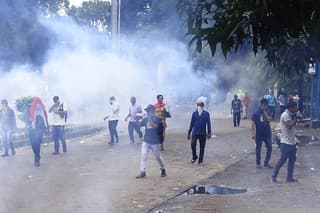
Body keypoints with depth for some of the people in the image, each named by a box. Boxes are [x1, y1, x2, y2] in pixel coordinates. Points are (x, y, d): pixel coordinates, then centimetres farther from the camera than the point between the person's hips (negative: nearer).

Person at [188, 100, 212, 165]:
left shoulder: (206, 113, -1)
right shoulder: (194, 113, 3)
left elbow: (208, 123, 2)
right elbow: (192, 123, 9)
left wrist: (209, 133, -1)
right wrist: (189, 132, 10)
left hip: (203, 133, 0)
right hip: (195, 132, 1)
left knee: (202, 147, 4)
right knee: (193, 144, -14)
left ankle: (201, 161, 17)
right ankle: (194, 157, 10)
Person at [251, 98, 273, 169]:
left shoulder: (267, 113, 5)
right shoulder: (256, 113, -6)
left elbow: (269, 119, -13)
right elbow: (253, 123, -8)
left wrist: (265, 111, -14)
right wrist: (252, 133, -14)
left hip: (267, 134, 3)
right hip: (259, 134, -3)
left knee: (269, 148, 0)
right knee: (258, 149, 6)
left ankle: (266, 163, 10)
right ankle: (258, 163, 19)